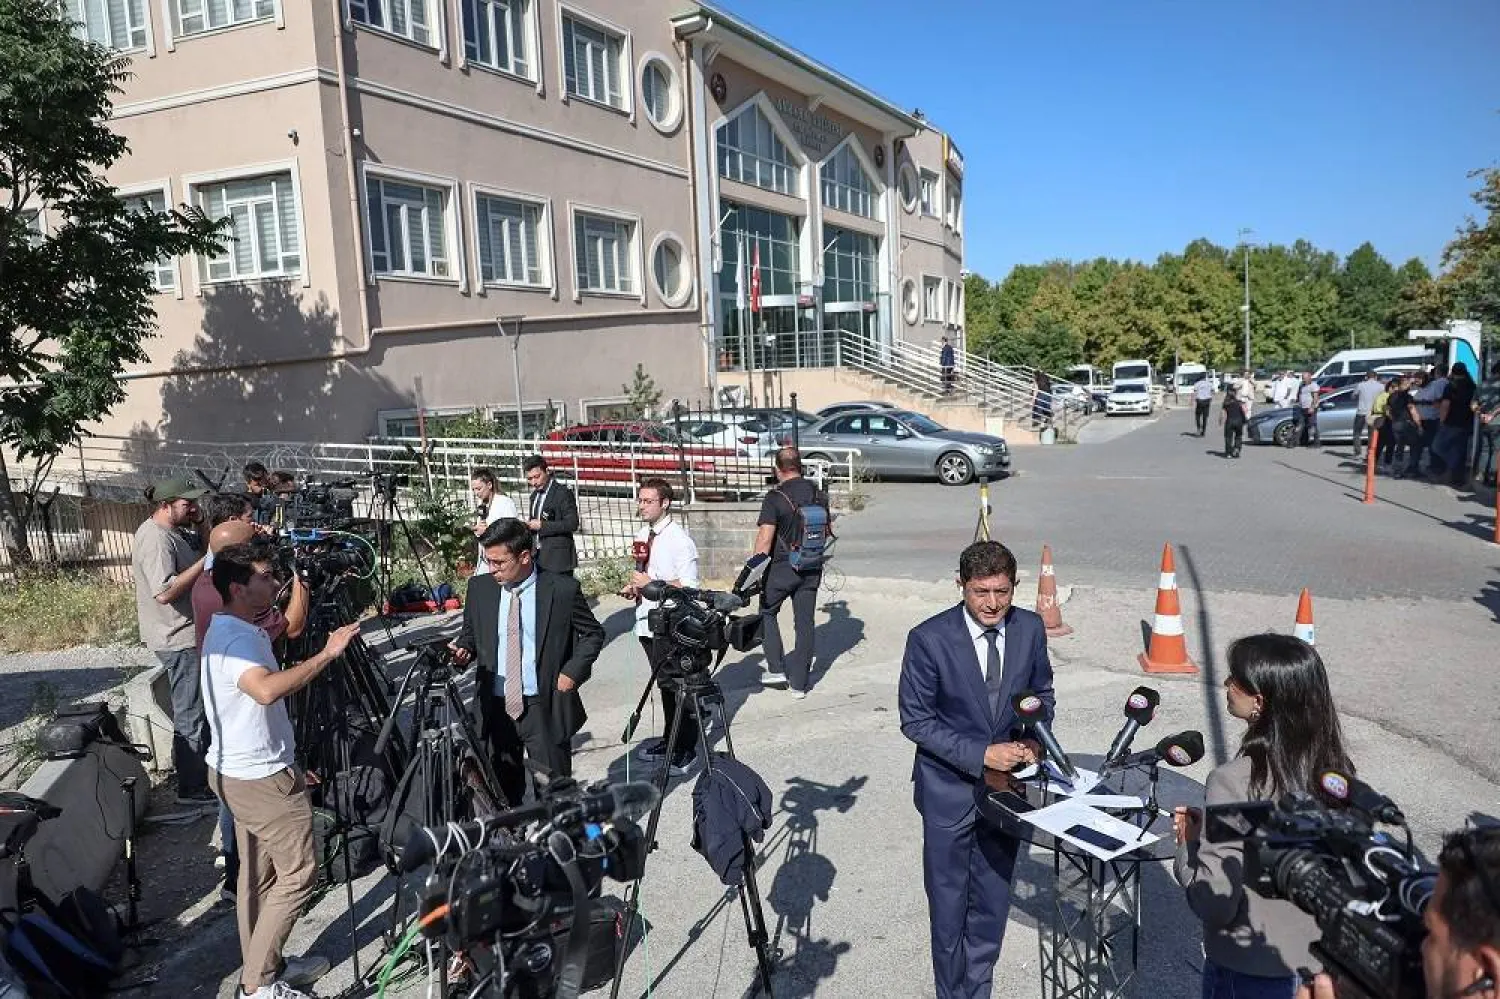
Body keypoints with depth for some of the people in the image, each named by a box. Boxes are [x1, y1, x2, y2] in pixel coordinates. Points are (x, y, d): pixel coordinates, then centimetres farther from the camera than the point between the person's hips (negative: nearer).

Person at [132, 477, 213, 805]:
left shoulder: (169, 532, 11)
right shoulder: (155, 538, -20)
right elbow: (164, 592, -29)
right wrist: (205, 561, -26)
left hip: (187, 634, 11)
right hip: (179, 639, -11)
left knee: (198, 708, 21)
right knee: (190, 716, -2)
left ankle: (203, 770, 35)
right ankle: (192, 789, 8)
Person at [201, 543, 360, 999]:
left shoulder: (236, 630, 9)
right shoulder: (236, 637, -24)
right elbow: (267, 689, -42)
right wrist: (327, 654, -39)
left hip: (242, 772, 10)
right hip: (262, 777, -10)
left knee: (259, 873, 17)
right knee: (298, 874, -2)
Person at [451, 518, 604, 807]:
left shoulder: (563, 589, -9)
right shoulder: (479, 588, 1)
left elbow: (593, 633, 2)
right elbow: (470, 632, 15)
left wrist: (572, 673, -9)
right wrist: (464, 650, -6)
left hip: (546, 706, -3)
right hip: (496, 706, 3)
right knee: (503, 786, 12)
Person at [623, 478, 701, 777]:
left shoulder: (678, 538, -15)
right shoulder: (642, 535, 8)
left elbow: (689, 586, -18)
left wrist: (651, 584, -20)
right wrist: (634, 586, 3)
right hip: (647, 621, 8)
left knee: (679, 687, 4)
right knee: (664, 685, 20)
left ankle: (686, 750, 18)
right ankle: (669, 740, 35)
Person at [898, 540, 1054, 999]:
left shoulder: (1030, 628, -8)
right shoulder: (929, 639, -21)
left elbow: (1042, 692, 8)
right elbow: (915, 720, -15)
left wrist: (1033, 739, -10)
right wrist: (981, 754, -22)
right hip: (950, 787, -3)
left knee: (993, 898, 18)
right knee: (948, 902, 13)